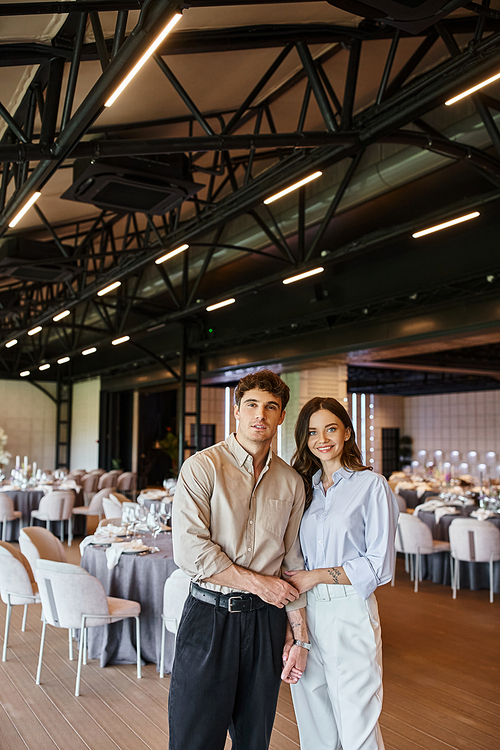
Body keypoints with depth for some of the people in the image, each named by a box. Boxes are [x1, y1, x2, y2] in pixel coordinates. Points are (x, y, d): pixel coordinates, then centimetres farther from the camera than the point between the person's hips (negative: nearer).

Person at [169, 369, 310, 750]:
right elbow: (190, 551, -16)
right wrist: (259, 582, -11)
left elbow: (292, 562, 11)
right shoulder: (202, 467, -7)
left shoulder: (291, 482, 7)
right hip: (210, 615, -4)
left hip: (265, 619, 4)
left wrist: (299, 634, 9)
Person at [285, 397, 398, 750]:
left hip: (350, 613, -4)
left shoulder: (371, 485, -5)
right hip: (304, 611, 5)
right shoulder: (304, 487, 10)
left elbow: (380, 566, -8)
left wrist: (316, 576, -9)